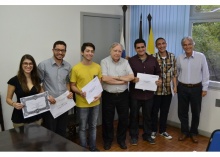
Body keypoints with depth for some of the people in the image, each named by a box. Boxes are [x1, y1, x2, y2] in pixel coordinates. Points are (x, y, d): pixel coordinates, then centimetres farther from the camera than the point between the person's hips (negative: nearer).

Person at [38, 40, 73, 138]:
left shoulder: (68, 66, 5)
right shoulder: (43, 65, -9)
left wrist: (69, 92, 0)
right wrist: (46, 96, -17)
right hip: (49, 104, -4)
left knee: (62, 131, 17)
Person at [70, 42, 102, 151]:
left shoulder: (97, 67, 0)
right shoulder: (76, 68, -11)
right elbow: (72, 86, -5)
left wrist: (100, 94, -9)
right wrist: (81, 93, -23)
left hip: (95, 102, 4)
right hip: (82, 103, -3)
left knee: (93, 126, 18)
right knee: (83, 127, 10)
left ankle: (93, 147, 36)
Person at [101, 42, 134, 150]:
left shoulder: (125, 62, 1)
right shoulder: (104, 61, -8)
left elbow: (131, 77, -10)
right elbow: (104, 78, -21)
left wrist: (116, 77, -17)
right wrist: (122, 81, -16)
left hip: (123, 95, 3)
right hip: (108, 95, -2)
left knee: (124, 119, 13)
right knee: (108, 120, 11)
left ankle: (121, 139, 34)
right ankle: (108, 140, 32)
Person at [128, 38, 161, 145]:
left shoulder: (153, 60, 5)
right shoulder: (131, 61, -4)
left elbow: (158, 73, 13)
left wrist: (159, 80, -6)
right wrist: (132, 79, -23)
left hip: (149, 93, 3)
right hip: (135, 93, -2)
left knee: (147, 115, 14)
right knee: (134, 115, 8)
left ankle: (147, 135, 31)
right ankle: (134, 136, 24)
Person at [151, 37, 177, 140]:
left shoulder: (172, 56, 2)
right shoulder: (153, 57, -9)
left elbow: (174, 73, 5)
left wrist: (175, 86, 3)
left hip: (168, 89, 3)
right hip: (156, 89, -3)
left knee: (165, 111, 15)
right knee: (154, 111, 9)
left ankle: (162, 130, 31)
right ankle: (153, 130, 26)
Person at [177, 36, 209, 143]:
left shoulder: (201, 56, -7)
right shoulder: (180, 58, 0)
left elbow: (205, 73, -3)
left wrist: (205, 88, -3)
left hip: (196, 88, -2)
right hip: (182, 88, 2)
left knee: (196, 112, 9)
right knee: (182, 111, 9)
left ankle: (194, 132, 29)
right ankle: (184, 131, 28)